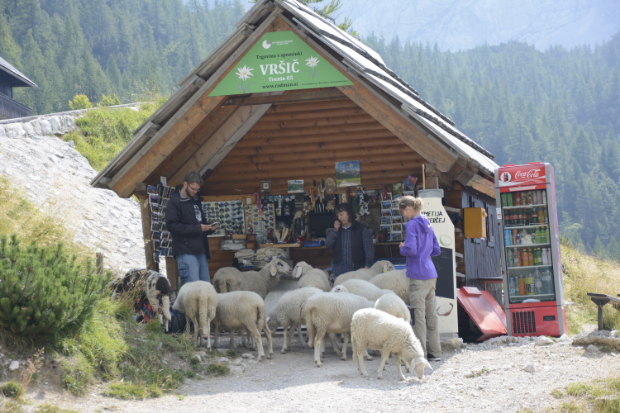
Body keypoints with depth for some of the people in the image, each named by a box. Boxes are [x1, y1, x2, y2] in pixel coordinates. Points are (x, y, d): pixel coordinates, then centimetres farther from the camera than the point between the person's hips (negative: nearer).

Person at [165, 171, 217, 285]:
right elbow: (172, 225, -15)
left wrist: (210, 228, 8)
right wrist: (197, 228, -18)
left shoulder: (196, 201, 22)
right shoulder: (175, 202, -4)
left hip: (201, 251, 8)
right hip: (186, 252, -8)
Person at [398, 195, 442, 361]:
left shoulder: (412, 225, -9)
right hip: (431, 274, 8)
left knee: (418, 315, -5)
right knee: (431, 314, 11)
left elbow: (411, 249, -19)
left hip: (418, 275, -8)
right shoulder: (427, 224, 16)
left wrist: (402, 248, 0)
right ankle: (435, 352, 14)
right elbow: (436, 250, 20)